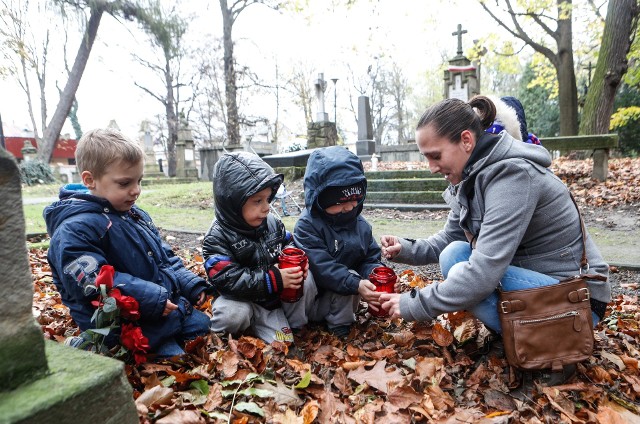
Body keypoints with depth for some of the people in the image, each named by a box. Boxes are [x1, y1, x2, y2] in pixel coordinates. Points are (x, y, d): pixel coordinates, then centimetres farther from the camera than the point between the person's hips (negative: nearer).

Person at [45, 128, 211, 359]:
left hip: (166, 303, 9)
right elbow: (94, 280, -26)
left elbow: (164, 256, 17)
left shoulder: (136, 215, 10)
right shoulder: (75, 229, -18)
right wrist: (151, 298, -29)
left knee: (201, 323, 14)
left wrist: (190, 284, 6)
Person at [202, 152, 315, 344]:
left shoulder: (272, 222, -5)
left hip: (279, 292, 5)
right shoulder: (217, 238, -22)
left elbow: (288, 244, 10)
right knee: (233, 314, -33)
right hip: (244, 298, -4)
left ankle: (293, 323, 5)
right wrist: (274, 279, -36)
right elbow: (228, 280, -30)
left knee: (306, 281, -16)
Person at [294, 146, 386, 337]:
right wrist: (356, 284, -38)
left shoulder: (360, 224, 0)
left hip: (339, 295, 5)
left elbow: (371, 259, 2)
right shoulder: (307, 225, -18)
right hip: (311, 299, -4)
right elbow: (321, 267, -27)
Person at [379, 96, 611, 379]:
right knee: (454, 253, -7)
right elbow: (448, 237, 9)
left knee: (463, 273, -24)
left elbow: (483, 273, -32)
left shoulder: (510, 175, -27)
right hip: (530, 275, 8)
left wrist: (413, 305, -24)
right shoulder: (471, 176, 0)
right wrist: (406, 249, -9)